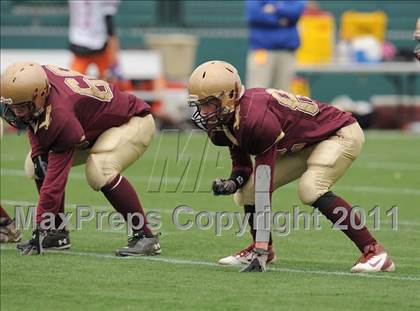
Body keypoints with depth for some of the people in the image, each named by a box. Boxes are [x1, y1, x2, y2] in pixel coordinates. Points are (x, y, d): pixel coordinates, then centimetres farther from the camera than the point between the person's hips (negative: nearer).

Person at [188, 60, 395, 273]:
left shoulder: (256, 119, -36)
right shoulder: (225, 122, -8)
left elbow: (264, 186, -37)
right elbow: (242, 168, 4)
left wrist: (260, 252, -37)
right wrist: (231, 183, -23)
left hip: (340, 134, -9)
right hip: (306, 144, 9)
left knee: (310, 189, -33)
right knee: (246, 190, -1)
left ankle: (373, 252, -24)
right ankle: (264, 248, 27)